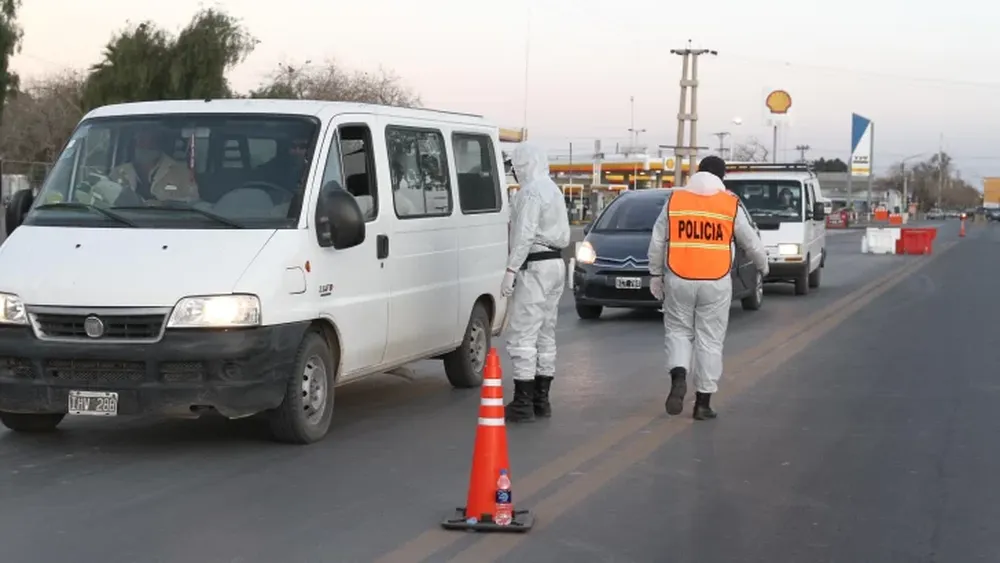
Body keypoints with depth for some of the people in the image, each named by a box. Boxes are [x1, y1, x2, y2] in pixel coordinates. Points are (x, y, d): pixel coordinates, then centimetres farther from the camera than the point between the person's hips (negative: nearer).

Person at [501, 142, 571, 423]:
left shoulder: (531, 192, -15)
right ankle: (541, 399, 18)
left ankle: (523, 403, -10)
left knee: (522, 335, -8)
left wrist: (511, 269, -23)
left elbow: (524, 235, -23)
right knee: (545, 334, 13)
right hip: (556, 264, 10)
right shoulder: (554, 190, 18)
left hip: (534, 266, -10)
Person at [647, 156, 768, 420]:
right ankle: (703, 402, 10)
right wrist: (763, 265, 27)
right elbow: (751, 241, 8)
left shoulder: (674, 200, 1)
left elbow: (657, 242, 3)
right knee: (710, 339, 7)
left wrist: (656, 274, 14)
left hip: (679, 280, 1)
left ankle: (678, 377, -11)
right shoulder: (731, 204, 0)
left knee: (678, 331, 15)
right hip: (716, 282, 0)